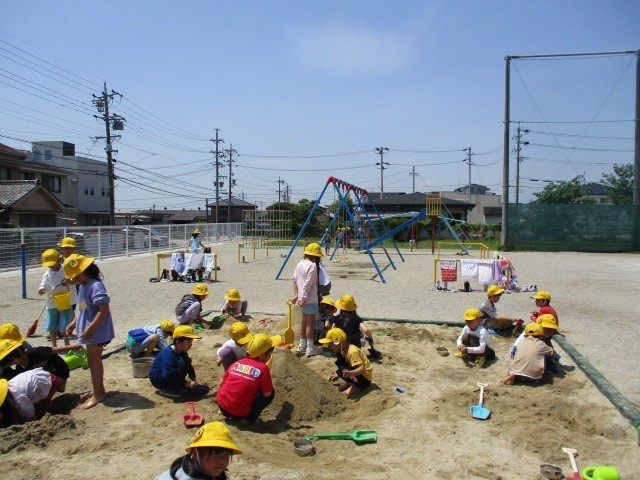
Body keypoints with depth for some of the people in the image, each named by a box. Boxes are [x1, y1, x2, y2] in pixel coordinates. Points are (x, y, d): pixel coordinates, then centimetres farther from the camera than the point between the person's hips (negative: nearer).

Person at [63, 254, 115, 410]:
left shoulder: (95, 286, -22)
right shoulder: (82, 286, 9)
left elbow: (104, 309, -27)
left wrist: (90, 328, -29)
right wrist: (74, 323, 17)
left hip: (96, 331, -10)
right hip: (89, 330, 10)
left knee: (93, 360, -2)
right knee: (93, 360, 18)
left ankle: (97, 394, 9)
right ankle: (99, 389, 32)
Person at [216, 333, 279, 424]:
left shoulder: (236, 363, 2)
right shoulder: (263, 368, -15)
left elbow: (222, 382, 12)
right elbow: (267, 394, -10)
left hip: (221, 405, 6)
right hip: (238, 413, -6)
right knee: (271, 393, 4)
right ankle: (248, 419, 1)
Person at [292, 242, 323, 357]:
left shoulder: (300, 263, 8)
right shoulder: (312, 266, -19)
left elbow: (294, 279, 13)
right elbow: (308, 284, -22)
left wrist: (296, 294, 17)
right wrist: (303, 298, -18)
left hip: (303, 299, 9)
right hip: (310, 299, -9)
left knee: (304, 321, 18)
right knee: (310, 323, 0)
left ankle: (302, 346, 28)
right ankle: (310, 349, 8)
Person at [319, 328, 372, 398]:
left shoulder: (352, 352, -27)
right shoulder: (344, 349, 2)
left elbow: (362, 369, -33)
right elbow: (347, 364, 19)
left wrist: (350, 373, -50)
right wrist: (337, 375, 16)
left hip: (365, 379, -9)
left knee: (342, 370, -26)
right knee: (339, 362, 2)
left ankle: (356, 387, -9)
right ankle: (349, 383, 2)